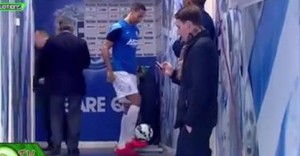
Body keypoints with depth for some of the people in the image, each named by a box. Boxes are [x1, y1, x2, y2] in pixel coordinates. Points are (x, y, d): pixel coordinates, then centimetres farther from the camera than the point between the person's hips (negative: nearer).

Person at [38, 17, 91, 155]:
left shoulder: (51, 42, -5)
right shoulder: (81, 43, -2)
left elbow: (43, 62, -2)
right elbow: (86, 63, 5)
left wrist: (49, 75, 16)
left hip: (56, 83, 0)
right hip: (75, 83, 0)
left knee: (56, 115, 8)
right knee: (74, 115, 5)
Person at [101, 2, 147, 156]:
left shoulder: (136, 30, 11)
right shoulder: (118, 28, -12)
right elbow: (104, 49, -12)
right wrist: (109, 70, -15)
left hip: (131, 72, 8)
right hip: (120, 72, -8)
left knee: (129, 107, 12)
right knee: (135, 102, -14)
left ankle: (127, 140, 23)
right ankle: (123, 144, -7)